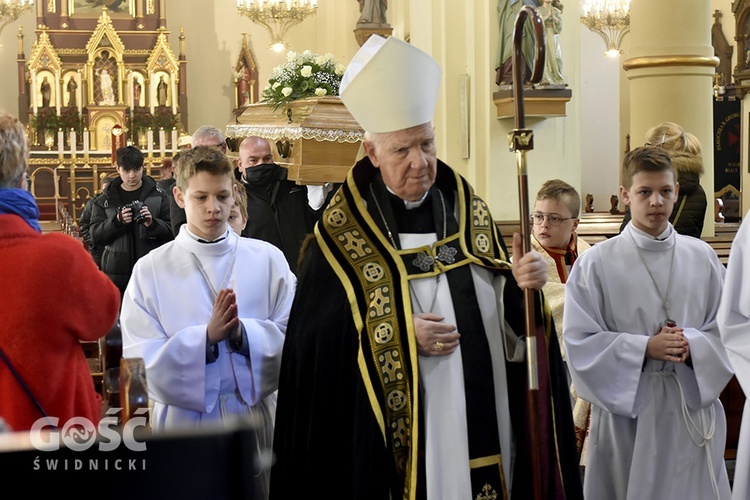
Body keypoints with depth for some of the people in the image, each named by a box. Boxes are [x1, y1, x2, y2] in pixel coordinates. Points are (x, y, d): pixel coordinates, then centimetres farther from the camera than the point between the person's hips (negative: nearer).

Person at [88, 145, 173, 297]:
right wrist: (117, 221, -14)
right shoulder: (104, 200, 8)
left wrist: (152, 223, -19)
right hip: (117, 272, 1)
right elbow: (95, 236, 2)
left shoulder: (158, 195, 4)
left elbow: (171, 231, 0)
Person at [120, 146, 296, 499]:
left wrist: (243, 332, -20)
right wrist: (207, 336, -20)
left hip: (256, 418, 1)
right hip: (184, 419, -1)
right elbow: (142, 361, -8)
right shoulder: (150, 270, -1)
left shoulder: (268, 259, 2)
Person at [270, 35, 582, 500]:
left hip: (484, 425, 4)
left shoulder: (469, 213, 6)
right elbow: (314, 343, -9)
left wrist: (521, 285, -13)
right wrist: (398, 335, -19)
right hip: (397, 438, -4)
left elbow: (502, 311, 8)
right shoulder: (340, 236, -7)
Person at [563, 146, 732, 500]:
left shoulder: (702, 257, 5)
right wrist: (645, 348, -16)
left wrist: (693, 344, -13)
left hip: (694, 408, 3)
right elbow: (579, 342, -7)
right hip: (626, 409, -3)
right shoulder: (596, 263, -5)